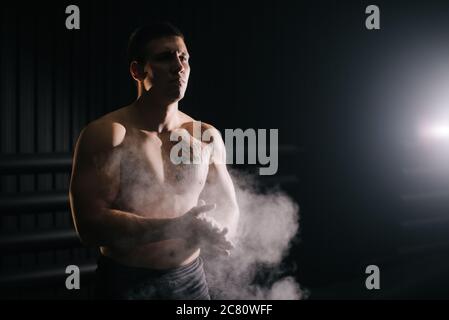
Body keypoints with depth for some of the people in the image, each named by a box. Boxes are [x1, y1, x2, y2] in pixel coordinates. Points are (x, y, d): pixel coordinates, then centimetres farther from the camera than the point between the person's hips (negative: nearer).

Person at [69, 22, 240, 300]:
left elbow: (229, 209, 9)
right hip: (126, 283, -4)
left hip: (191, 278, 4)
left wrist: (219, 233, -14)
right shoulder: (108, 134, -12)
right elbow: (90, 224, -20)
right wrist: (175, 227, -26)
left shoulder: (207, 138, 2)